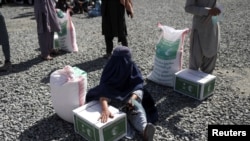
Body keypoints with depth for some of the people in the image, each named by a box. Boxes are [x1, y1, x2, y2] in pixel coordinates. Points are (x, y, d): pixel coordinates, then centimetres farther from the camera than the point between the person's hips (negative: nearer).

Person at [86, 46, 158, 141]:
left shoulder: (132, 68, -12)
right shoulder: (110, 71, -21)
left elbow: (138, 86, -16)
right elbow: (103, 92, -33)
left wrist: (132, 99, -38)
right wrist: (105, 109, -52)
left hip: (130, 96, 1)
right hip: (114, 98, -1)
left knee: (137, 106, -33)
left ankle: (144, 129, -55)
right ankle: (129, 133, -52)